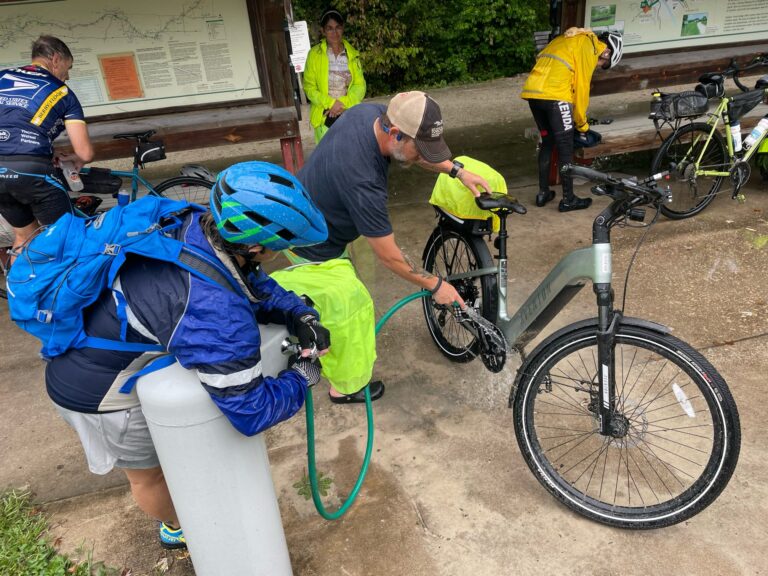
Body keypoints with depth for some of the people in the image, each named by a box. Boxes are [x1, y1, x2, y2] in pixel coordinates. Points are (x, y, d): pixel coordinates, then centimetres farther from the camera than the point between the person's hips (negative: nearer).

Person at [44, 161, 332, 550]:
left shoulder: (194, 225, -17)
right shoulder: (216, 313, -41)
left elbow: (253, 284, 1)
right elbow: (252, 412, -32)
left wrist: (301, 315, -13)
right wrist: (302, 379, -14)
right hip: (99, 391, -8)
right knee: (149, 474, 22)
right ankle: (178, 529, 53)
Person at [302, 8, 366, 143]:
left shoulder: (352, 54, 5)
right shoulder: (314, 54, -3)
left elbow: (360, 85, 1)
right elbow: (309, 87, -4)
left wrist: (343, 103, -15)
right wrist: (331, 103, -17)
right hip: (324, 116, -2)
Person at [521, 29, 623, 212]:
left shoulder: (569, 39, 28)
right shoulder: (589, 46, 2)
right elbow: (581, 87, -2)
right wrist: (582, 124, 8)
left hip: (532, 92, 8)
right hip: (554, 95, -8)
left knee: (547, 142, 19)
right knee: (565, 149, 2)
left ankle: (543, 193, 23)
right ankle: (568, 200, 9)